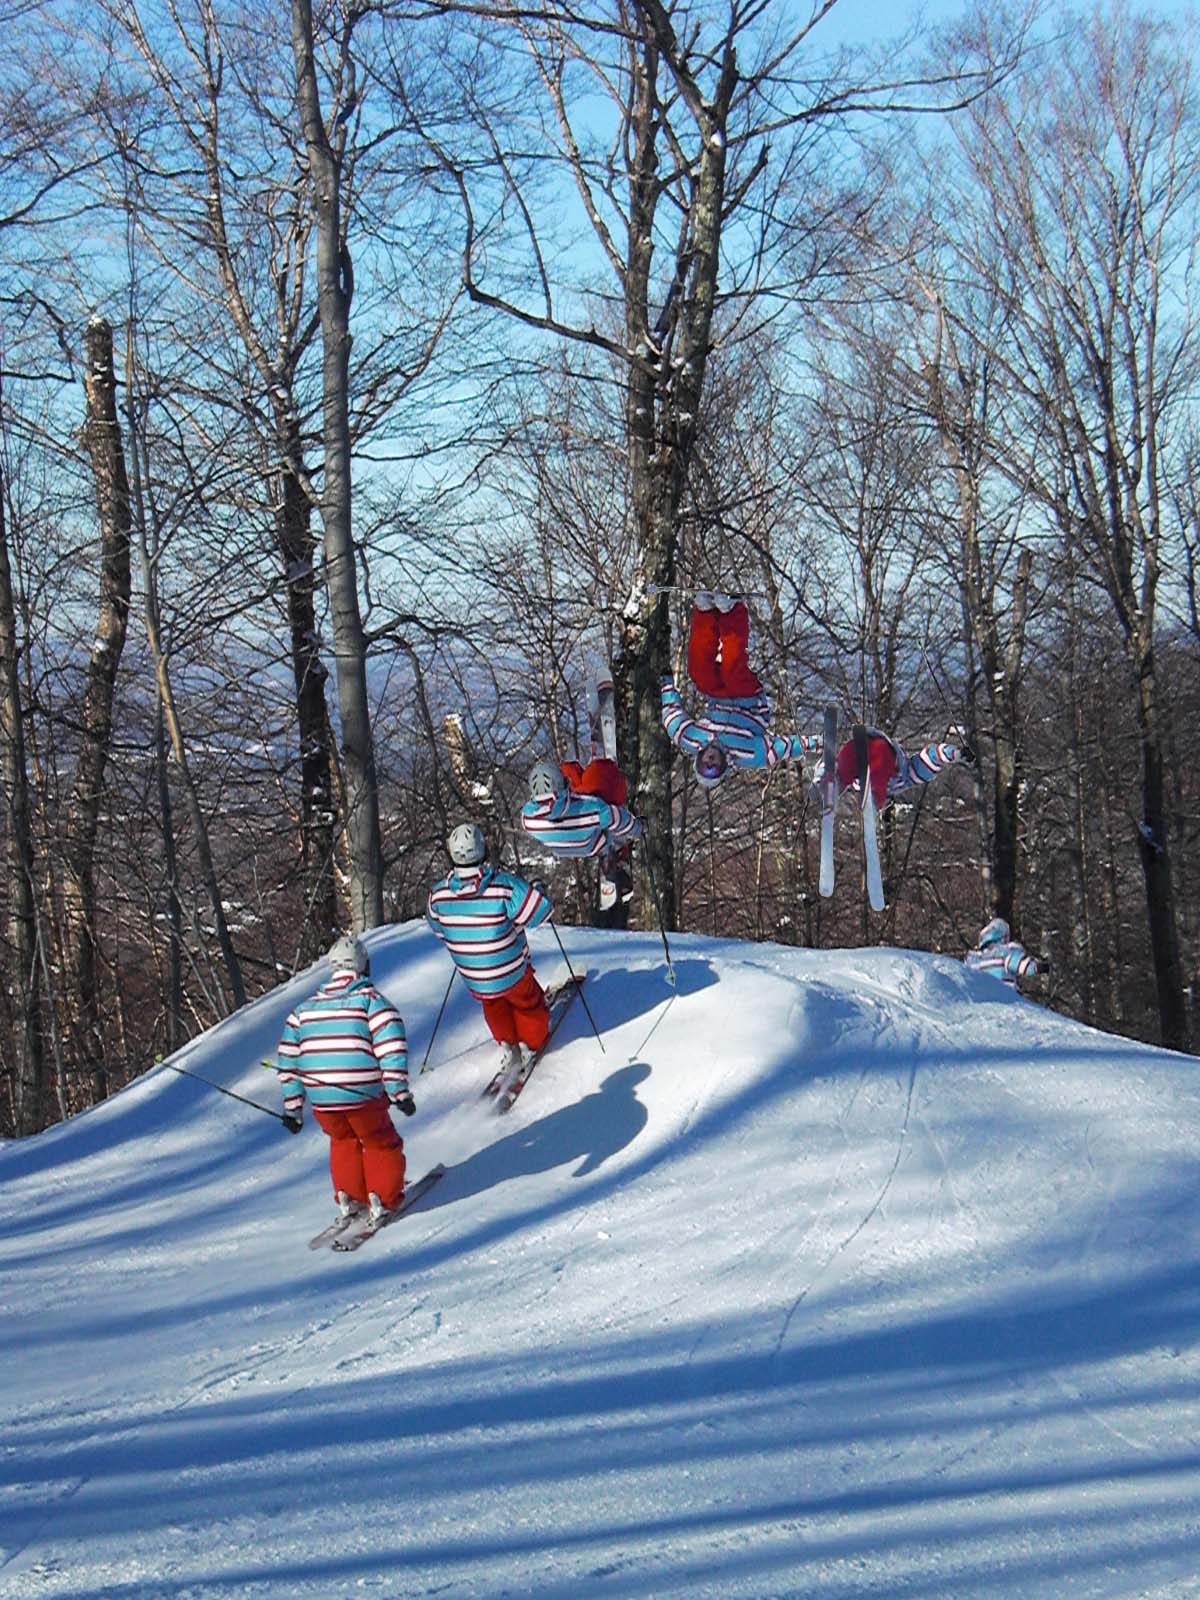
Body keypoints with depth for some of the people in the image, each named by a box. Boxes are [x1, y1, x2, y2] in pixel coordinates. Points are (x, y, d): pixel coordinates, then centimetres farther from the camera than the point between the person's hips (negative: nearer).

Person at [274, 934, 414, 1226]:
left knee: (343, 1140, 28)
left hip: (321, 1102, 4)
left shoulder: (305, 1008, 15)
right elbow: (392, 1047, -13)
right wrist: (400, 1092, -11)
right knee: (381, 1144, 17)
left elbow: (288, 1062, 15)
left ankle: (350, 1198, 23)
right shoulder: (370, 999, -1)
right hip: (363, 1097, -4)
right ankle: (383, 1199, 10)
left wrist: (292, 1107, 19)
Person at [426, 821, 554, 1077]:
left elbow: (436, 928, 3)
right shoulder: (504, 885, -29)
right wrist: (537, 890, -1)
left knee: (493, 1004, 35)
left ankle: (506, 1044, 38)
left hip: (474, 980, 2)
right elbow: (539, 910, -22)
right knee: (527, 1003, 29)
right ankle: (535, 1043, 48)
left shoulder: (438, 894, -16)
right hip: (513, 974, -2)